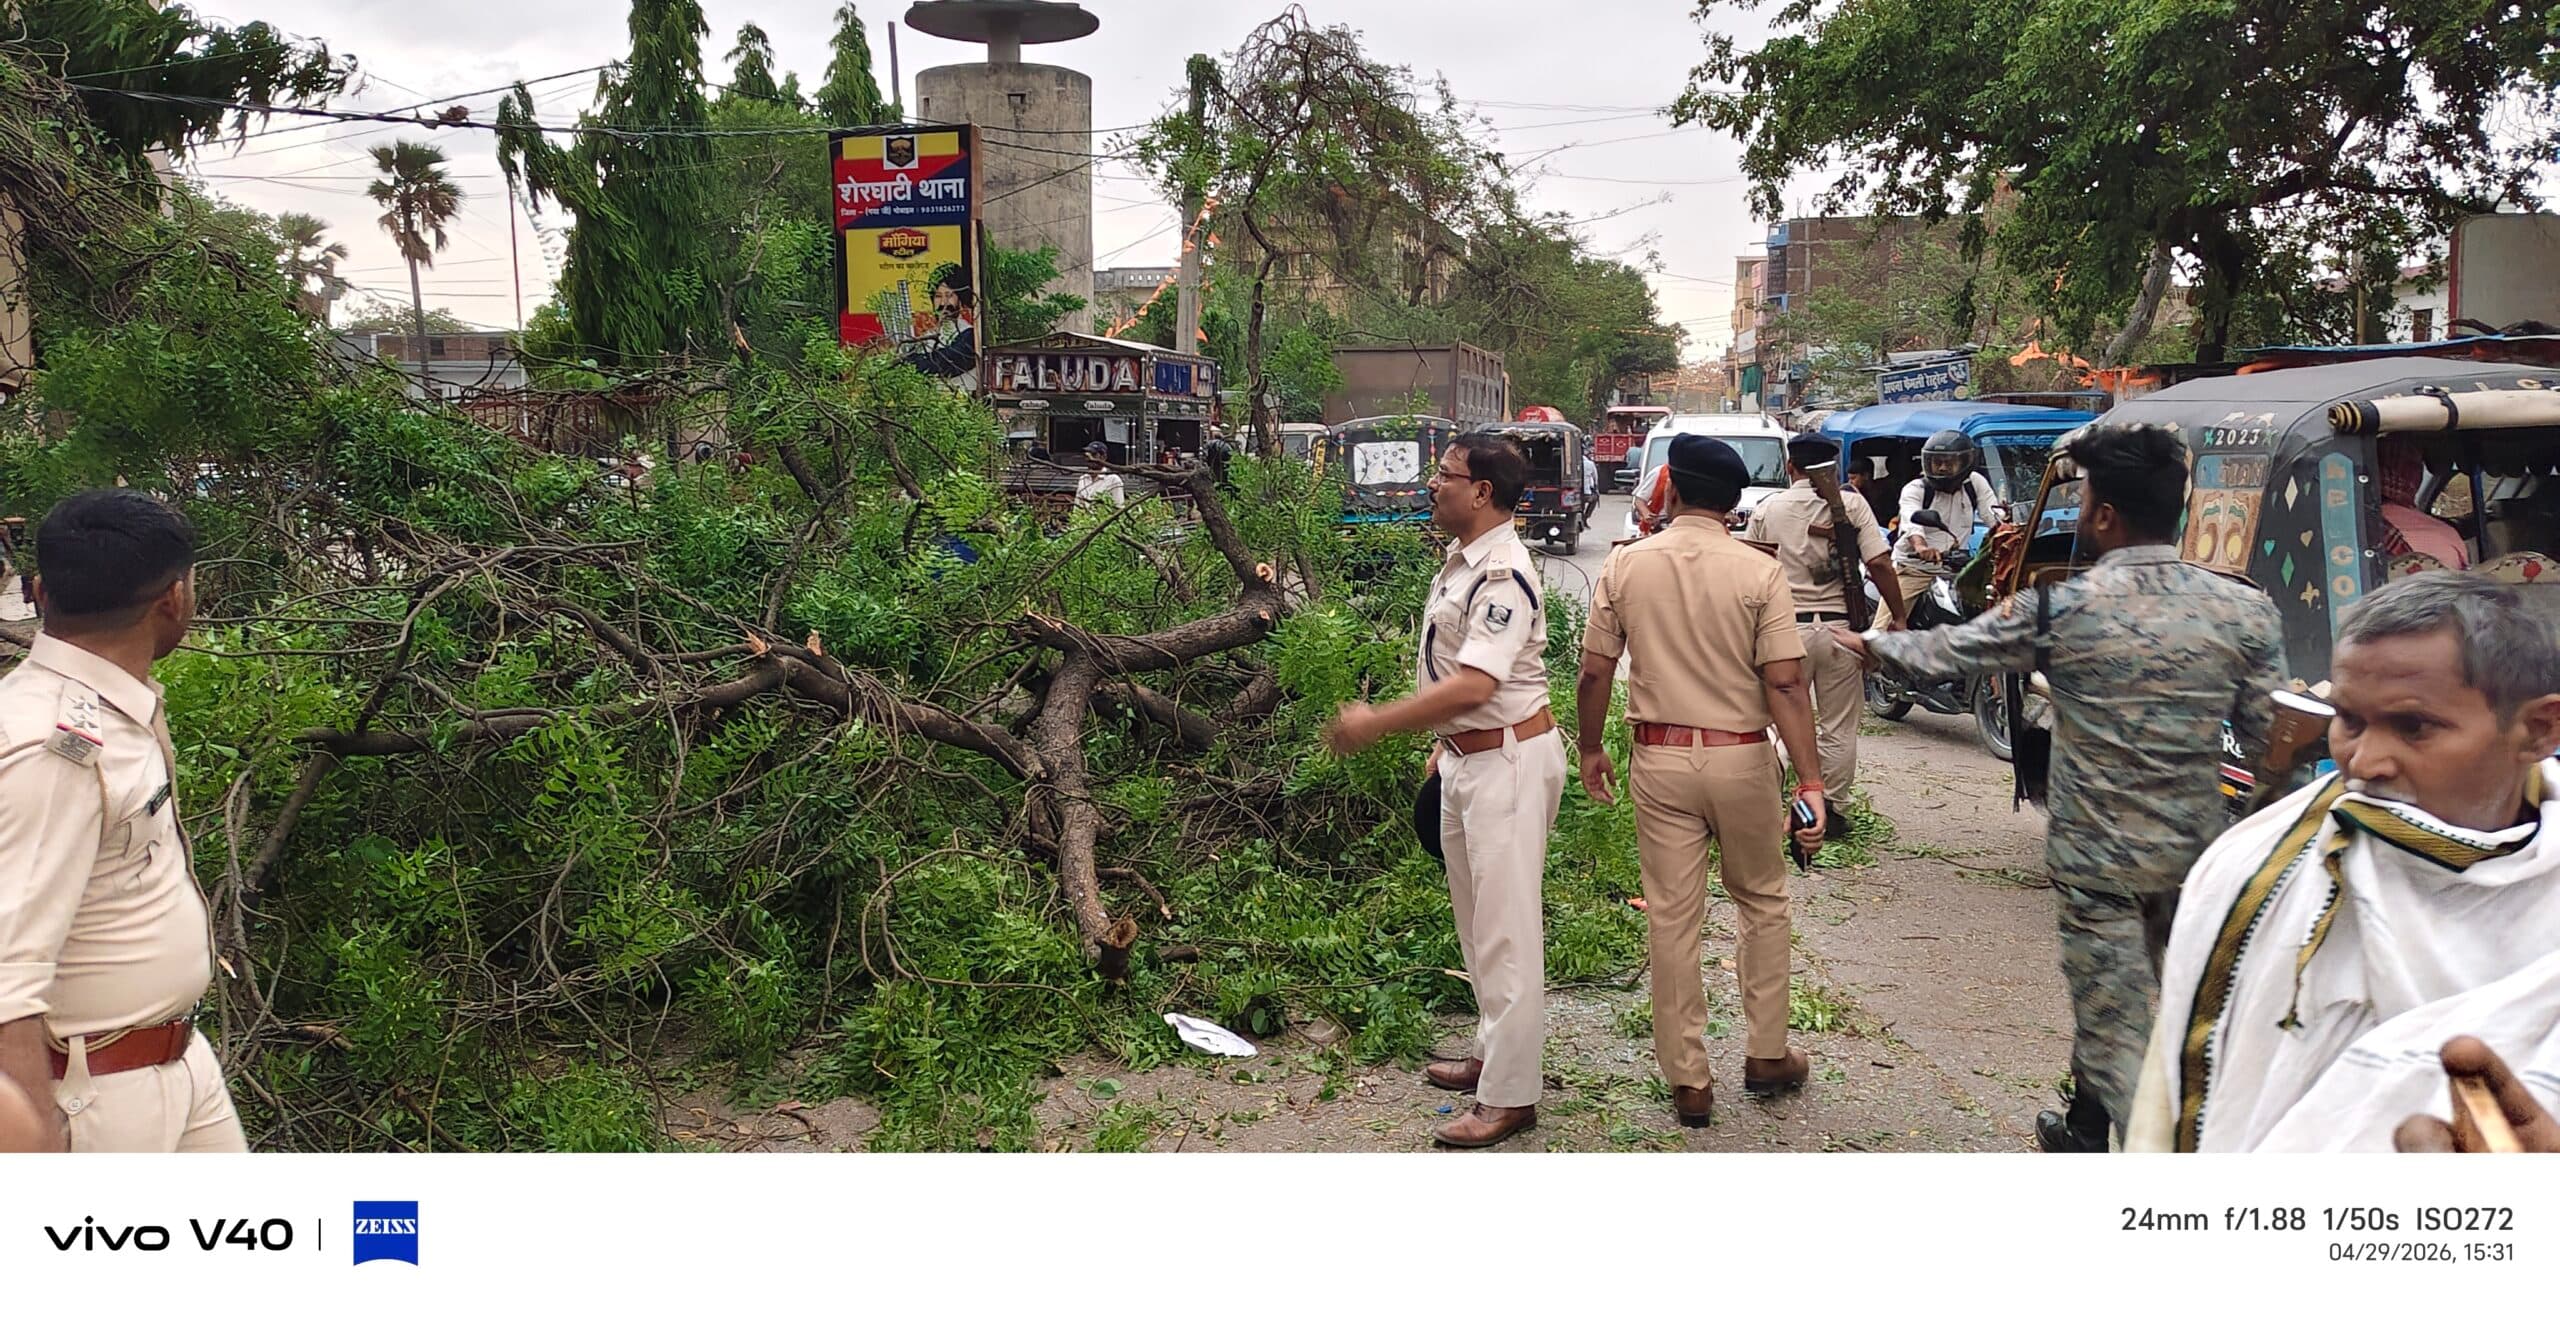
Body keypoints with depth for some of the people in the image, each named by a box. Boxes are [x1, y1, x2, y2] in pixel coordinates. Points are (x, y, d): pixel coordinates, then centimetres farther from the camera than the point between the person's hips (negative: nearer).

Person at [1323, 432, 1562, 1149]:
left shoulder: (1503, 574, -22)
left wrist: (1376, 722, -28)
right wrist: (1444, 741, 21)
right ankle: (1492, 1053, 34)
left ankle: (1510, 1095, 4)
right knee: (1476, 922, 20)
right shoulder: (1460, 563, 10)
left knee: (1505, 929, -4)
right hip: (1467, 755, 11)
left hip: (1508, 759, -10)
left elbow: (1473, 684, -30)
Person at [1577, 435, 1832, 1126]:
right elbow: (1785, 685, -12)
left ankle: (1688, 1080, 14)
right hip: (1742, 758, -1)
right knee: (1762, 902, 19)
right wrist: (1811, 780, -9)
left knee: (1671, 919, 7)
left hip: (1660, 759, 1)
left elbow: (1593, 675, -1)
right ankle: (1767, 1053, 26)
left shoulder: (1624, 566, -3)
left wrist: (1591, 749, 13)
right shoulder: (1759, 572, -8)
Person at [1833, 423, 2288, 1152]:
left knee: (2118, 1034, 5)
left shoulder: (2058, 609, -15)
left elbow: (1940, 653, -1)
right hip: (2195, 851, 5)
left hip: (2097, 856, -4)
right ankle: (2085, 1131, 38)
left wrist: (1871, 643, 18)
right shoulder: (2243, 609, -7)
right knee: (2110, 1002, 23)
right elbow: (2269, 738, -1)